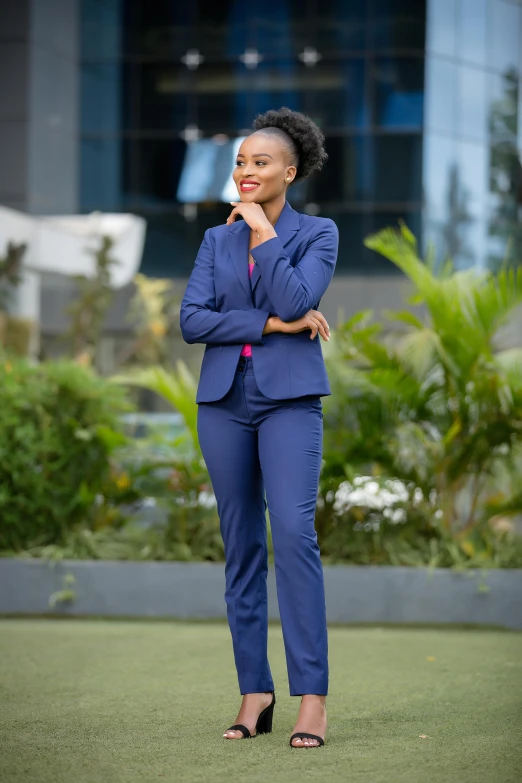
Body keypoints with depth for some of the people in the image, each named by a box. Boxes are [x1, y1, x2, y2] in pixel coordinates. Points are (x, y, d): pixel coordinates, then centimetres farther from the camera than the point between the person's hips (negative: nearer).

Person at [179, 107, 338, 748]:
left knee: (293, 533, -18)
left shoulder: (317, 234, 3)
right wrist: (270, 325, -10)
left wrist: (262, 230, -8)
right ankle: (254, 691, 10)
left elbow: (296, 301, -15)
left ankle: (312, 695, -16)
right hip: (224, 401, 4)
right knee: (241, 545, 4)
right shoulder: (217, 241, 12)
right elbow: (191, 320, -1)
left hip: (289, 400, -4)